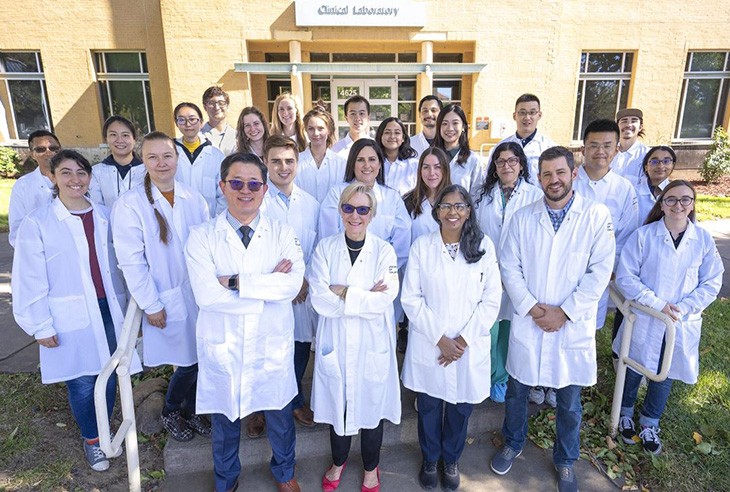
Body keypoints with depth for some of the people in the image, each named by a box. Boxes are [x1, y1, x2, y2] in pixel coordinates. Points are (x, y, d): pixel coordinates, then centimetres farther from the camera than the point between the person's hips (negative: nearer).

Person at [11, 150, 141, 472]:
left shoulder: (105, 216, 5)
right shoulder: (37, 223, -5)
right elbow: (30, 280, -5)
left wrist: (129, 305, 10)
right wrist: (41, 326, -6)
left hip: (109, 311, 3)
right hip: (70, 320, -3)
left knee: (110, 378, 10)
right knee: (82, 385, 5)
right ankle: (90, 439, 30)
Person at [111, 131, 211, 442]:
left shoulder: (193, 198, 1)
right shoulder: (130, 204, -11)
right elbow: (131, 262, -11)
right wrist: (151, 305, -11)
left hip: (199, 294, 4)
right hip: (166, 300, -4)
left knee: (200, 359, 11)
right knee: (188, 363, 5)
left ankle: (191, 409, 38)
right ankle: (169, 413, 34)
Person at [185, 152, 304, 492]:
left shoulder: (282, 234, -3)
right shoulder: (202, 237, -7)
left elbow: (292, 285, -19)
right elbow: (206, 295, -20)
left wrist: (236, 282, -22)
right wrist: (269, 286, -19)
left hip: (272, 345, 1)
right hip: (222, 346, 0)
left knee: (280, 416, 19)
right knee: (224, 419, 20)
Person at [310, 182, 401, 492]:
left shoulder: (384, 251, -4)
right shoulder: (325, 248, -3)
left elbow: (384, 300, -15)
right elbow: (320, 300, -13)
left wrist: (343, 292, -16)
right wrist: (366, 296, -16)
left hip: (373, 344, 0)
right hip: (335, 343, 1)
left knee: (371, 407, 14)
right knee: (337, 405, 16)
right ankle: (338, 461, 46)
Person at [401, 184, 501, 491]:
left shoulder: (484, 246, -3)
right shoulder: (422, 246, -5)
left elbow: (491, 300, -4)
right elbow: (411, 298, -6)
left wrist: (463, 340, -11)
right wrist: (440, 338, -13)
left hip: (470, 348, 1)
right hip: (428, 347, 0)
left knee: (460, 408, 16)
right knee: (428, 407, 14)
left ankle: (451, 460, 43)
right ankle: (429, 459, 42)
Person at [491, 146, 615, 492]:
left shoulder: (597, 216, -4)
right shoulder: (523, 217, 1)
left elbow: (600, 271, -8)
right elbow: (509, 267, -1)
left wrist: (564, 312, -13)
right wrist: (532, 308, -11)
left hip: (574, 325, -1)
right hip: (527, 322, 1)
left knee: (569, 402, 14)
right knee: (516, 391, 15)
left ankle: (565, 461, 39)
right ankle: (512, 443, 42)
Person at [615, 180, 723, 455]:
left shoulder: (704, 240, -4)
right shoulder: (644, 236, -11)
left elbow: (712, 283, -1)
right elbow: (625, 277, -11)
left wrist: (682, 309, -14)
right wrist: (657, 303, -18)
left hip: (682, 327, 2)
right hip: (643, 321, -2)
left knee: (664, 378, 16)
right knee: (633, 370, 13)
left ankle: (649, 424, 39)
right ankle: (626, 414, 40)